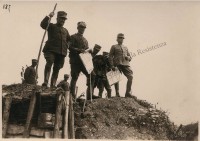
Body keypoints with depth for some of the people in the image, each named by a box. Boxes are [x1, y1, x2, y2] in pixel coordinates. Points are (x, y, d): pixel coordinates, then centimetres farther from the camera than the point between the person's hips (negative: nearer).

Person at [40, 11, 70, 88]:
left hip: (61, 52, 5)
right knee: (49, 63, -27)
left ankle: (53, 85, 0)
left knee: (56, 69, 1)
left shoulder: (65, 31, 28)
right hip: (51, 50, -5)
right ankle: (45, 82, -36)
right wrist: (48, 16, -12)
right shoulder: (52, 26, 13)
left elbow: (70, 40, 36)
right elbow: (42, 24, -6)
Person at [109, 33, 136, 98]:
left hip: (126, 64, 3)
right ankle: (117, 94, 1)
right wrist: (112, 65, -9)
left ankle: (128, 93, -9)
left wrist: (128, 57, 0)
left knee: (130, 76, -13)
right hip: (117, 64, -3)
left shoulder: (125, 48, 27)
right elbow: (110, 56, 4)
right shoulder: (114, 47, 13)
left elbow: (130, 57, 26)